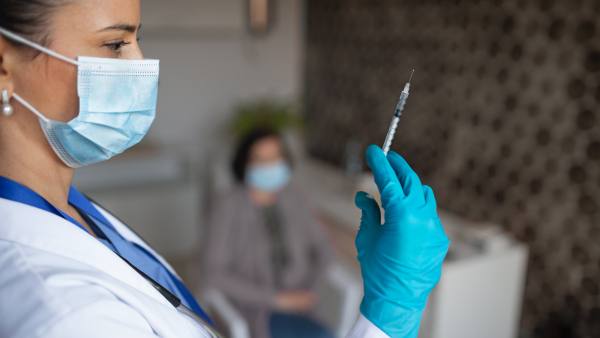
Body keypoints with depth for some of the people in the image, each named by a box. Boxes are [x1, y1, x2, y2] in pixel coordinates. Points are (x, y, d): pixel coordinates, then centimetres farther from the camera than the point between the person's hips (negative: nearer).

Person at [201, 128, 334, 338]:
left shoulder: (291, 198, 0)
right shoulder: (227, 209, -13)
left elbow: (322, 250, 9)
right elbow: (213, 274, -17)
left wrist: (307, 292, -6)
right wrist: (275, 297, -17)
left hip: (294, 301, 5)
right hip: (256, 305, -4)